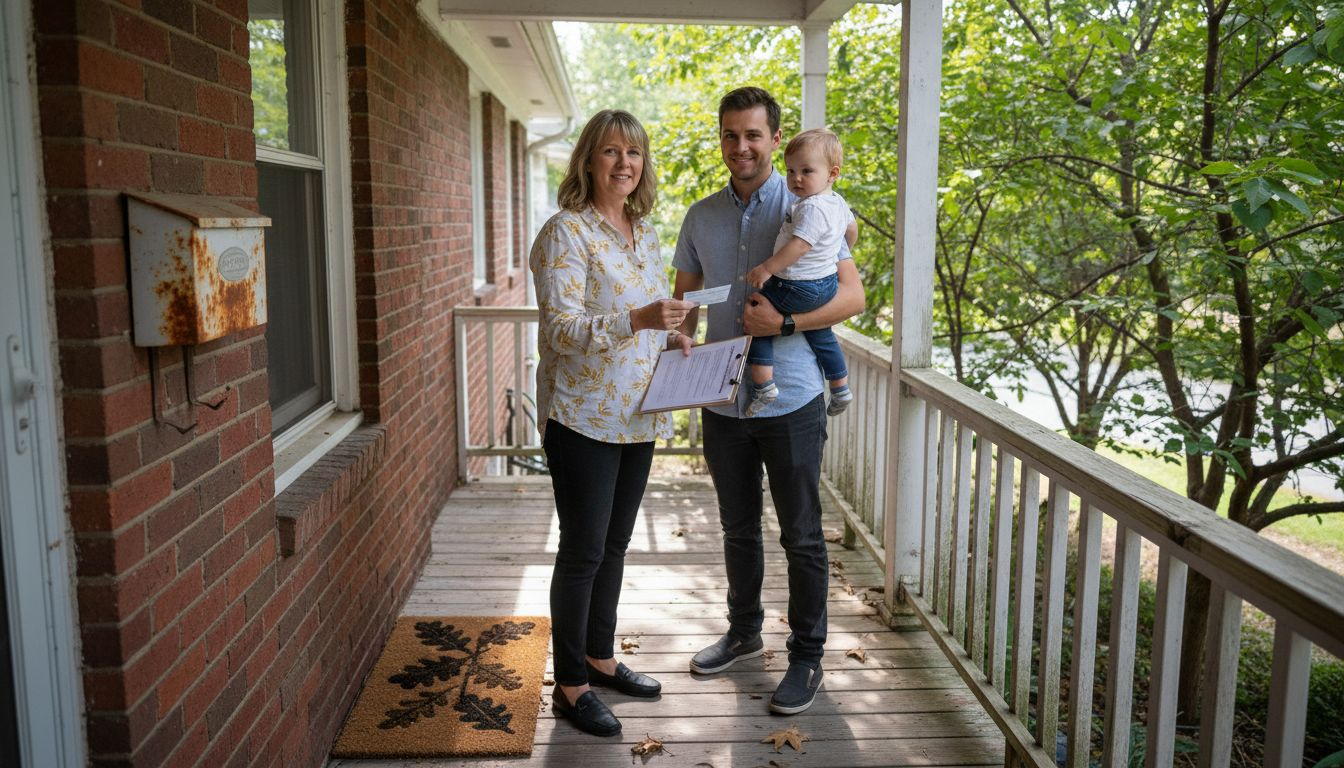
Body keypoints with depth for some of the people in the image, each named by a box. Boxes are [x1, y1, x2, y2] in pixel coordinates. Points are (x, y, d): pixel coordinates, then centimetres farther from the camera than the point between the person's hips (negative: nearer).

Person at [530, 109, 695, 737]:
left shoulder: (644, 232, 12)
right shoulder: (566, 233, -12)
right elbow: (560, 328, -20)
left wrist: (675, 338, 1)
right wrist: (639, 319, -32)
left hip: (636, 415, 7)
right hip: (583, 417, -7)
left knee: (614, 544, 17)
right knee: (583, 552, 1)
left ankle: (600, 657, 33)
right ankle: (569, 686, 16)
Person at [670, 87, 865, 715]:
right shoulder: (701, 217, 7)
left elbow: (852, 294, -10)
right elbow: (684, 302, 13)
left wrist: (783, 322, -23)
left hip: (790, 402, -4)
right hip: (723, 401, 5)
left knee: (801, 535, 6)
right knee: (738, 529, 18)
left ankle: (807, 656, 21)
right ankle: (744, 631, 37)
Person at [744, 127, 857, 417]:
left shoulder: (812, 208, -24)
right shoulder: (838, 203, 8)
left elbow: (799, 245, -31)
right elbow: (851, 230, 24)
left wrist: (767, 269, -27)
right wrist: (838, 253, 41)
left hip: (799, 288, -10)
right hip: (827, 283, 10)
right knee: (821, 335, 26)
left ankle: (763, 383, -6)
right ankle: (840, 390, 36)